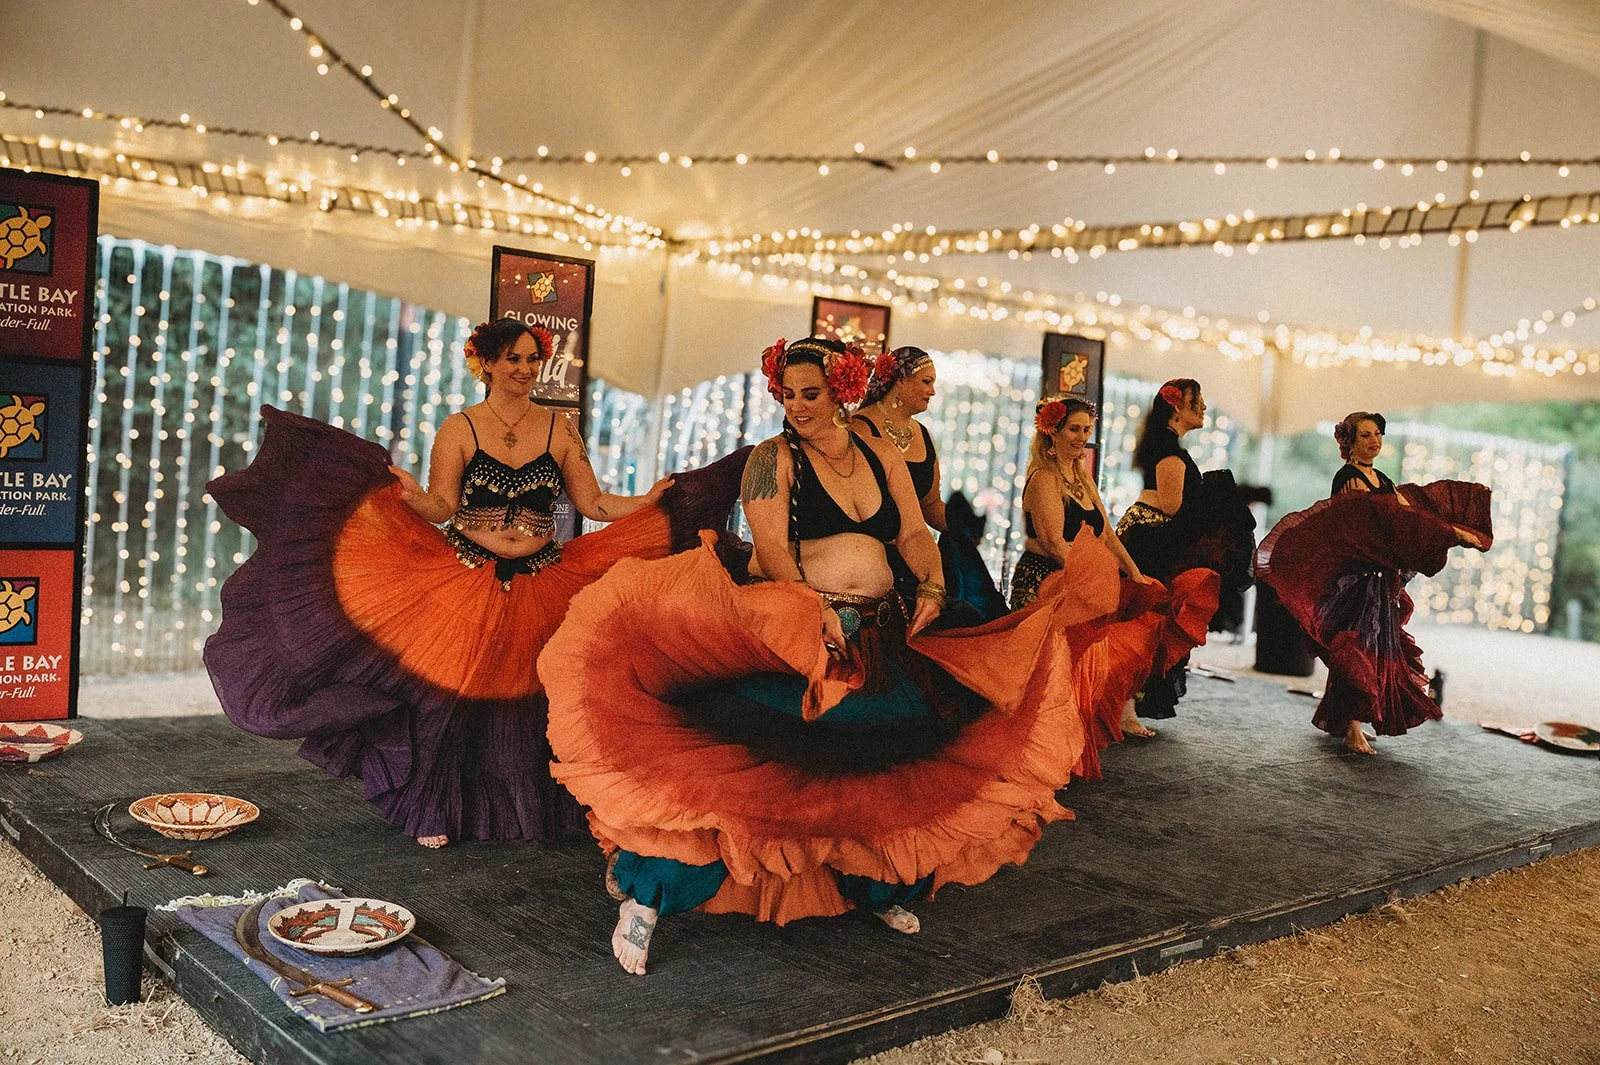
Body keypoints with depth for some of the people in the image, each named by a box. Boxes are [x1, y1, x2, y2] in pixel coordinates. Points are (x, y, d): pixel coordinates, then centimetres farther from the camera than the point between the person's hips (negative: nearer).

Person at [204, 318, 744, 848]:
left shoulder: (558, 428, 7)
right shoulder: (458, 429, 1)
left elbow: (593, 504, 5)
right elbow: (442, 507, -8)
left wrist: (653, 500, -7)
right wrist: (414, 496, -29)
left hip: (540, 587, 2)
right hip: (467, 583, -2)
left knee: (531, 694, 5)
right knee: (452, 690, -1)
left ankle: (531, 811, 21)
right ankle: (436, 812, 15)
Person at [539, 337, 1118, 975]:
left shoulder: (881, 456, 12)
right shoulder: (774, 458, -3)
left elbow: (914, 533, 9)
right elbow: (772, 547, -14)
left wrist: (932, 587, -10)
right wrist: (815, 609, -28)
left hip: (879, 639, 6)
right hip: (788, 630, -5)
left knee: (901, 754, 6)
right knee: (729, 750, -17)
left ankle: (876, 886, 30)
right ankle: (646, 896, -8)